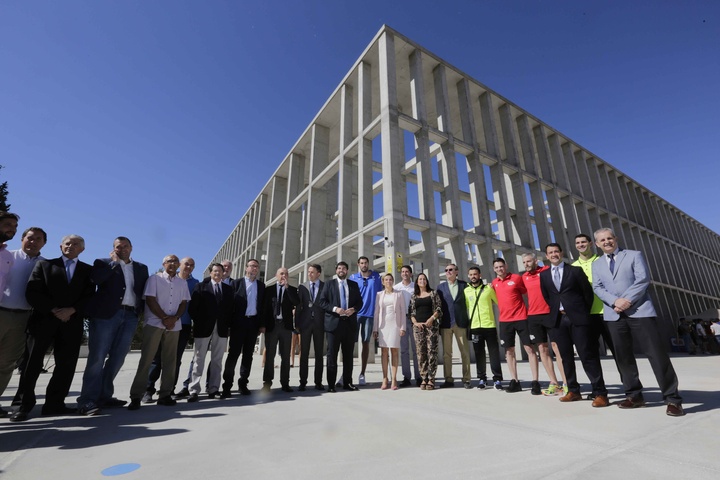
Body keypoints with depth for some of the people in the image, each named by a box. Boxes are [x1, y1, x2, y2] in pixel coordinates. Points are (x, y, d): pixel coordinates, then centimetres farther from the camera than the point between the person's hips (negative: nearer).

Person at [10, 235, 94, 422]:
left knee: (66, 364, 1)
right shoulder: (44, 264, 10)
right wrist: (54, 310, -11)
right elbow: (32, 292, 0)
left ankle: (54, 403, 10)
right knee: (33, 362, 2)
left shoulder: (88, 270, 12)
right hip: (44, 319, -1)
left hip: (72, 322, 1)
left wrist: (71, 310, -14)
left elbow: (90, 296, 3)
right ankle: (25, 405, 14)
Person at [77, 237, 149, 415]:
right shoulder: (103, 263, 8)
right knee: (97, 357, -2)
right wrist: (115, 262, -4)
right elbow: (95, 279, -13)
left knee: (117, 358, 7)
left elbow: (145, 291, 14)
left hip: (130, 316, 4)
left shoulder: (141, 268, 16)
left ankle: (104, 395, 19)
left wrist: (142, 310, 1)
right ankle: (87, 400, 4)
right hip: (105, 314, -3)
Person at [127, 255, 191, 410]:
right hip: (154, 324, -3)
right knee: (146, 360, -3)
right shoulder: (154, 279, 2)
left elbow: (184, 303, 8)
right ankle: (136, 396, 6)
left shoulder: (182, 283, 12)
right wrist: (164, 318, -12)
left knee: (169, 361, 5)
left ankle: (165, 394, 12)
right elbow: (150, 300, -6)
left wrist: (174, 318, -9)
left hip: (174, 326, 3)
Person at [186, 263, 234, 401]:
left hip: (221, 329, 3)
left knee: (217, 360, 8)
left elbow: (231, 307, 9)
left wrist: (227, 323, 1)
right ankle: (194, 390, 9)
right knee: (198, 359, 3)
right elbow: (192, 306, -1)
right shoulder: (201, 286, 4)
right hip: (203, 328, -2)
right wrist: (197, 322, -3)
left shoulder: (228, 289, 10)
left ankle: (213, 389, 16)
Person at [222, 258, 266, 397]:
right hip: (239, 323, -3)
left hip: (254, 323, 3)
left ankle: (243, 384, 19)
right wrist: (229, 323, -9)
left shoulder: (261, 285, 10)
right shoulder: (237, 283, 2)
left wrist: (262, 324, 3)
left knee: (248, 355, 9)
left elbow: (263, 305, 9)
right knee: (233, 354, -1)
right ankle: (227, 385, 7)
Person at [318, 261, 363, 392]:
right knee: (332, 354, 1)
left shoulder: (354, 285, 12)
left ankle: (347, 383, 20)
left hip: (350, 323, 3)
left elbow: (359, 302, 11)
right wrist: (335, 309, -16)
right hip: (334, 323, -2)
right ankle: (331, 384, 10)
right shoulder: (329, 285, 5)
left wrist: (353, 309, -9)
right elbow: (322, 301, -2)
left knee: (348, 354, 9)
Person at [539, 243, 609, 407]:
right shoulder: (544, 275, 10)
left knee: (588, 355, -3)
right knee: (566, 356, 9)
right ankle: (573, 391, 19)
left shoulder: (575, 270, 2)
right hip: (558, 319, 4)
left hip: (578, 318, -3)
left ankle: (600, 393, 5)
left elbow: (588, 292, 3)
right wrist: (557, 309, 7)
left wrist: (585, 312, 4)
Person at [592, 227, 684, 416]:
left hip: (640, 311, -3)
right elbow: (598, 288, 4)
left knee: (656, 353, -5)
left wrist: (627, 300, -15)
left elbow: (643, 279, -5)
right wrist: (615, 301, -13)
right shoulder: (597, 264, 15)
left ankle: (672, 398, 6)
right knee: (623, 356, 6)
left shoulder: (634, 255, 7)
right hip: (614, 315, 3)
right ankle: (634, 395, 17)